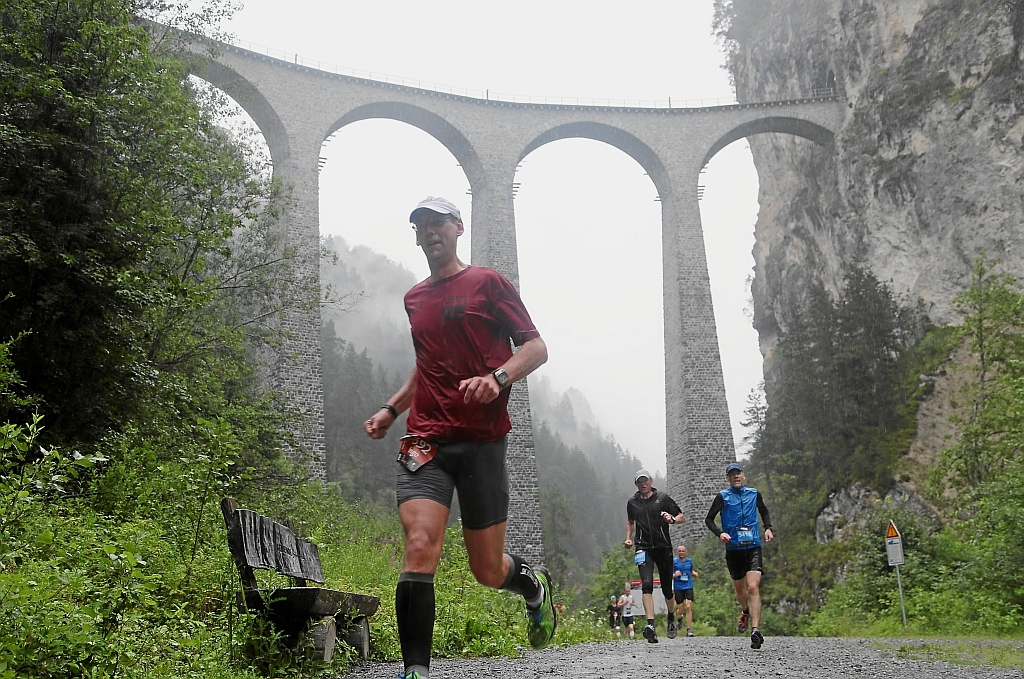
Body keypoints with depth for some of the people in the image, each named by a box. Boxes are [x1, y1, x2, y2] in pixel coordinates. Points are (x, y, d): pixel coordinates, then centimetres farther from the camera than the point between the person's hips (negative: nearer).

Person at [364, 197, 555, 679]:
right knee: (420, 546, -19)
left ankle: (534, 586, 39)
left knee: (487, 570, 3)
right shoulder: (415, 298, 19)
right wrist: (391, 409, 20)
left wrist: (497, 378, -20)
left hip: (481, 440, -3)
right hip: (425, 440, 4)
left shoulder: (487, 283, 2)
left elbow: (536, 348, -1)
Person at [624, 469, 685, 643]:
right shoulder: (632, 503, 11)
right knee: (647, 584, -20)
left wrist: (672, 519, -17)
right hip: (644, 549, 1)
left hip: (663, 548, 0)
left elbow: (682, 517, 5)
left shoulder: (662, 498, 2)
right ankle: (650, 625, -28)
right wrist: (628, 538, 13)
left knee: (667, 588, 7)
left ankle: (671, 618, 36)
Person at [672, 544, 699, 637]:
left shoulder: (690, 561, 9)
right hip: (678, 587, -1)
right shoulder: (674, 561, 1)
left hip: (688, 587, 1)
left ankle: (689, 630, -10)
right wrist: (674, 575, -17)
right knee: (680, 607, 2)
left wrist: (695, 574, 1)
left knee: (689, 607, -11)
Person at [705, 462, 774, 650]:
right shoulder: (723, 497, 1)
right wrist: (720, 533, -15)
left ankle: (756, 630, -24)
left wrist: (768, 528, 10)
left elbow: (764, 512, 27)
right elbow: (709, 519, 2)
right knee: (740, 589, 16)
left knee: (753, 587, -17)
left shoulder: (754, 494, 8)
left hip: (753, 547, -1)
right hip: (733, 549, 1)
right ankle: (745, 612, 49)